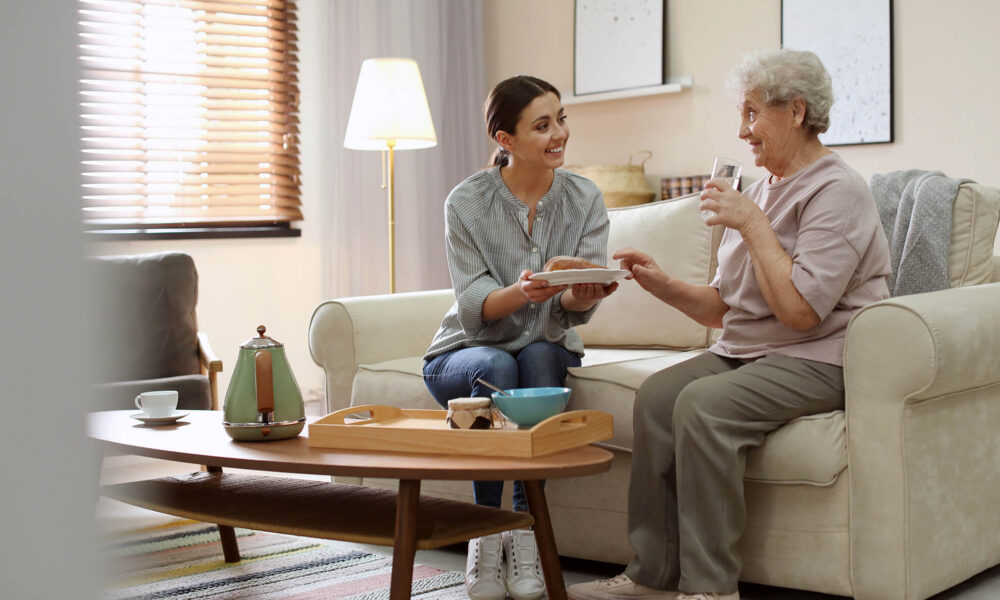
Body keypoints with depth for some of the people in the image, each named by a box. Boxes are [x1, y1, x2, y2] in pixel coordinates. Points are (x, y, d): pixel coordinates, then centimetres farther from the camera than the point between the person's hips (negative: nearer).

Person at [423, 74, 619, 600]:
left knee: (541, 357, -32)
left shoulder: (584, 199, -6)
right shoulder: (467, 202, -13)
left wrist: (579, 296, -38)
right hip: (464, 354, -2)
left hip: (544, 352, 2)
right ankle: (485, 533, -22)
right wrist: (523, 291, -40)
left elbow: (577, 307, -13)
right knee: (496, 368, -34)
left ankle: (525, 529, -25)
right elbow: (475, 307, -19)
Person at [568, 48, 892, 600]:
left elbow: (800, 310, -21)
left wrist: (752, 225, -15)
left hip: (816, 361, -8)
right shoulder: (760, 191, 19)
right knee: (657, 393, -17)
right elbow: (722, 307, 18)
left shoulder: (837, 191, -9)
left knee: (703, 404, -30)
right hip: (744, 351, 8)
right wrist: (663, 285, 1)